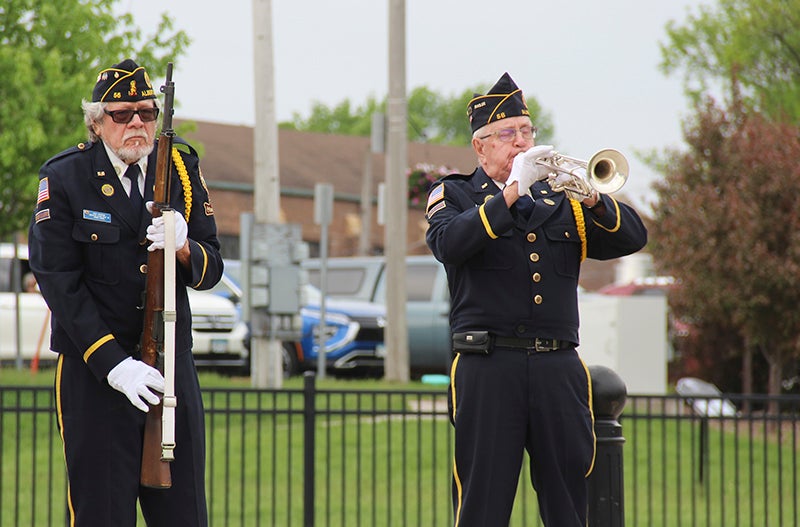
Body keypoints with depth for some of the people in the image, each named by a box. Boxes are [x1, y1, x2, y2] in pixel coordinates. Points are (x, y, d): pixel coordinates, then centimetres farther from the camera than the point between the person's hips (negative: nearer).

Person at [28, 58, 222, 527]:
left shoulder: (183, 169, 7)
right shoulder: (65, 179, -4)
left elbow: (211, 271, 8)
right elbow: (60, 285, -8)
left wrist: (184, 247, -17)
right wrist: (115, 364, -17)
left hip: (174, 366, 4)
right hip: (94, 371, -3)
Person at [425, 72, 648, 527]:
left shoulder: (560, 200, 20)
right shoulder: (454, 194, 9)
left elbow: (633, 238, 9)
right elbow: (448, 243, -13)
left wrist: (592, 200, -10)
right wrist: (512, 192, -19)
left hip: (559, 368, 4)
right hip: (489, 367, -3)